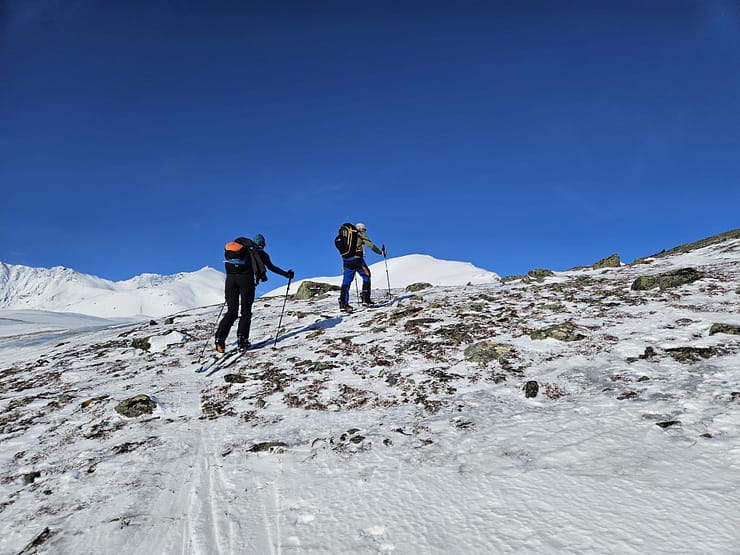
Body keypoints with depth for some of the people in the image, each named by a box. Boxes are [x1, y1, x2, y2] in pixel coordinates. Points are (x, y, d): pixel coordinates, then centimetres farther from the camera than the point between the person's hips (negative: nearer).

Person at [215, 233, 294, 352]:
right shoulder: (259, 252, 15)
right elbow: (271, 267, 9)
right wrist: (286, 274, 15)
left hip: (230, 278, 4)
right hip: (246, 278, -3)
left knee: (231, 312, 7)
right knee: (246, 311, 7)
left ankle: (220, 338, -10)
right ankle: (242, 340, -4)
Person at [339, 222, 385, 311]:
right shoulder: (361, 234, 6)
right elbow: (370, 245, -1)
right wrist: (380, 252, 9)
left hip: (346, 260, 6)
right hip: (357, 259, -5)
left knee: (346, 281, 6)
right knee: (366, 277, 10)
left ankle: (343, 303, -2)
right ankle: (365, 299, 3)